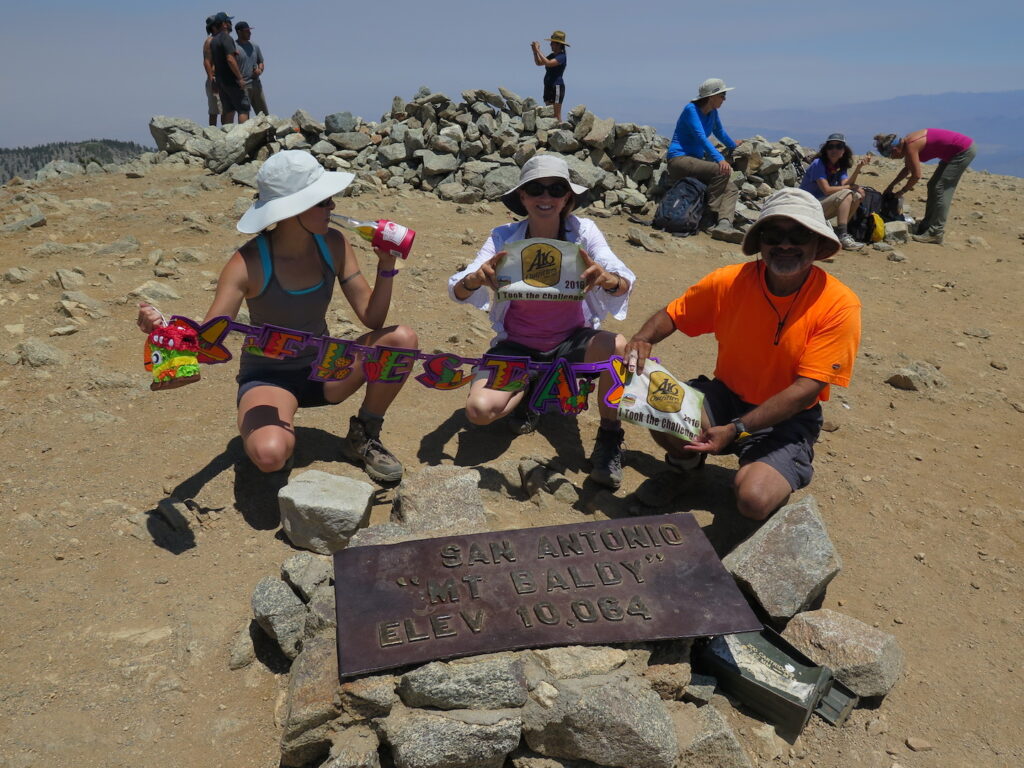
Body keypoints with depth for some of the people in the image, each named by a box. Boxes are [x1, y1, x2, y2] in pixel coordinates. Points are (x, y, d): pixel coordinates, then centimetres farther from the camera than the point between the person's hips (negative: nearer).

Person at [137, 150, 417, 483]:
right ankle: (280, 430, 5)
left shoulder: (332, 244, -9)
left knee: (402, 338, -21)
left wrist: (386, 267, -24)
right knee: (269, 455, -37)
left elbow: (372, 318, -9)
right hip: (268, 377, -4)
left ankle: (364, 436, 0)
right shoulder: (250, 262, -21)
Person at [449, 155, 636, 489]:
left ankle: (608, 440, -7)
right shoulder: (505, 237, -12)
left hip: (570, 339, 0)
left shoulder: (582, 230, -12)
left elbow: (625, 282, -25)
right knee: (480, 409, -25)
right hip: (517, 344, 0)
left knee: (620, 347, -32)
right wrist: (475, 278, -47)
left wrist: (609, 279, -50)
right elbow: (457, 291, -22)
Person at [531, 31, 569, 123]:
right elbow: (538, 63, 20)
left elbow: (548, 63, -26)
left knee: (556, 115, -11)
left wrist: (538, 50, -21)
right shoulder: (552, 55, 15)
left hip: (557, 87, -9)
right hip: (548, 87, 9)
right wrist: (535, 51, 5)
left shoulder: (561, 57, -11)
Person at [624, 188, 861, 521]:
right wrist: (643, 338, -19)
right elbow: (672, 315, 5)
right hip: (726, 396, 3)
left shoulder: (839, 304, -17)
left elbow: (806, 390, -20)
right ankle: (686, 461, 8)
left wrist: (735, 429, -29)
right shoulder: (729, 281, -9)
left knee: (755, 500, -29)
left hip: (788, 421, -2)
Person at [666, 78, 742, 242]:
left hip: (696, 160, 8)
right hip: (679, 159, -8)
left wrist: (733, 145, 48)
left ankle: (724, 224, -33)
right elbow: (701, 137, -23)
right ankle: (714, 216, -19)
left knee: (732, 189, -12)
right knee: (722, 171, -28)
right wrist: (719, 158, -33)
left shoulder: (712, 112, 12)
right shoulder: (691, 109, -11)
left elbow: (719, 132, 32)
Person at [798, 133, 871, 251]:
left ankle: (840, 232, -4)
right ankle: (842, 236, -29)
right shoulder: (818, 164, -13)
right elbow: (826, 190, -21)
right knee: (846, 194, -23)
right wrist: (851, 187, -11)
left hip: (823, 208, 8)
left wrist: (858, 167, -22)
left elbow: (845, 183, -10)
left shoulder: (841, 166, 9)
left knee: (857, 195, -4)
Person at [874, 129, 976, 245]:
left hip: (964, 150, -10)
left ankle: (936, 233, -11)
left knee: (941, 190, -11)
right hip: (954, 152, 10)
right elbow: (907, 169, 18)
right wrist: (891, 185, 19)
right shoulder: (907, 142, 3)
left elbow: (916, 176, -19)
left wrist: (901, 192, -6)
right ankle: (927, 225, 23)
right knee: (933, 186, 14)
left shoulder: (910, 146, -23)